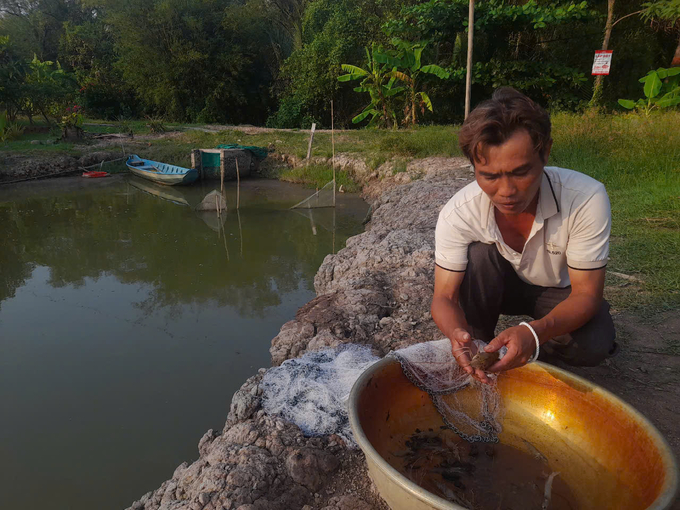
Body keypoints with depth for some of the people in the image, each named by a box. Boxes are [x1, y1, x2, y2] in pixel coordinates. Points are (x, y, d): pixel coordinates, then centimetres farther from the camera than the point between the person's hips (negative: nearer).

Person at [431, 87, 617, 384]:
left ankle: (540, 350, 4)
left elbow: (587, 292, -28)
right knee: (479, 254, -31)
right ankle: (477, 356, -12)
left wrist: (534, 333, -49)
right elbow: (445, 295, -25)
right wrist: (457, 334, -50)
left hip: (560, 292, 0)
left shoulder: (587, 199, -33)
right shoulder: (457, 214, -29)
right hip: (494, 288, 1)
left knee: (594, 345, -30)